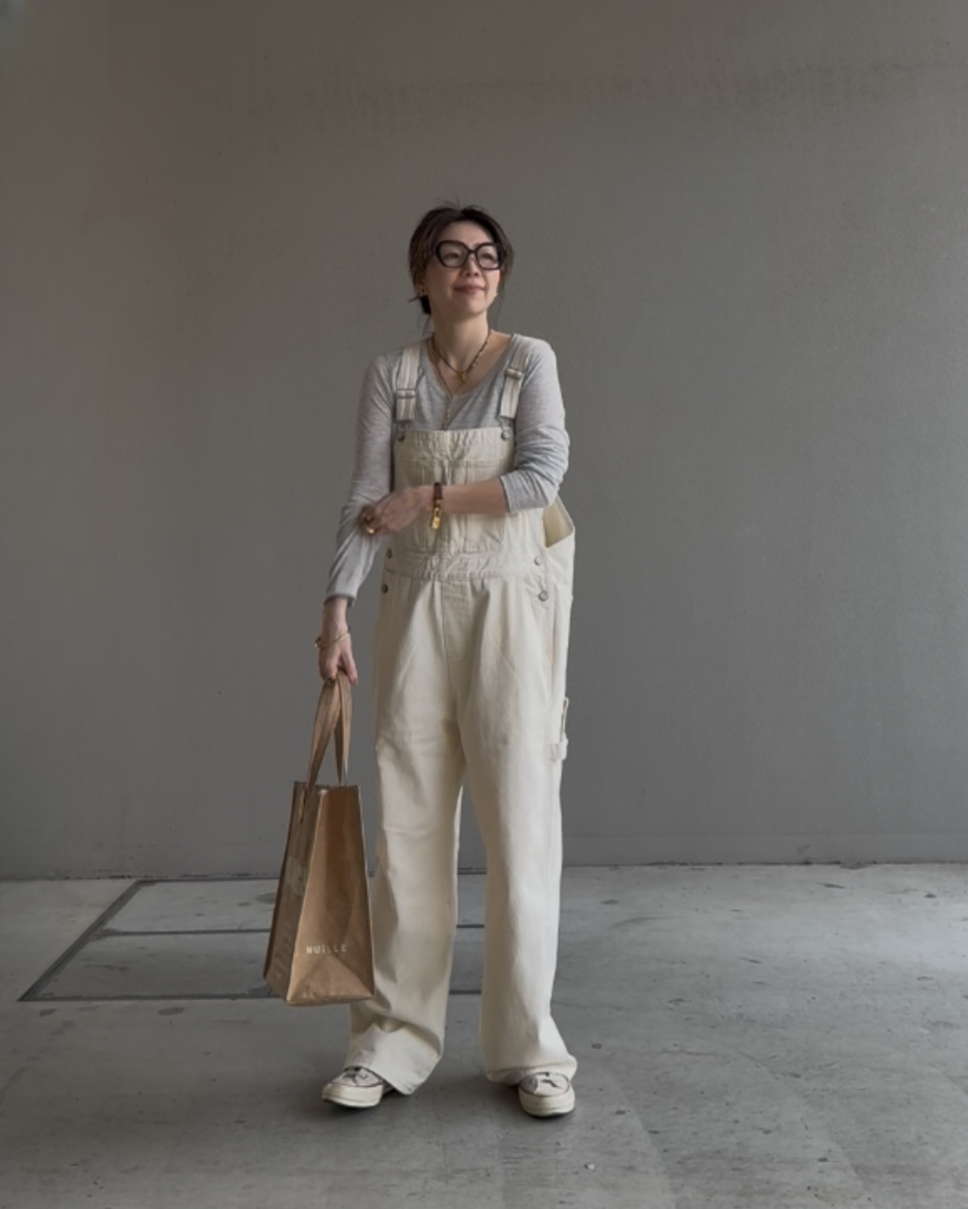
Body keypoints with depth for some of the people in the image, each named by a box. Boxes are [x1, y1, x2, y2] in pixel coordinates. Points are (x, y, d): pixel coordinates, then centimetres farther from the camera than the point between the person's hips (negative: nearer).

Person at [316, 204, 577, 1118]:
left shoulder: (529, 361, 3)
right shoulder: (390, 376, 7)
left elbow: (542, 474, -10)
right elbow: (366, 498, -1)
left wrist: (429, 499, -11)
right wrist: (336, 612, -10)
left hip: (511, 604, -2)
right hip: (416, 606, 2)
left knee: (520, 818, -2)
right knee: (408, 820, 3)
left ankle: (526, 1048, 10)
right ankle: (393, 1041, 14)